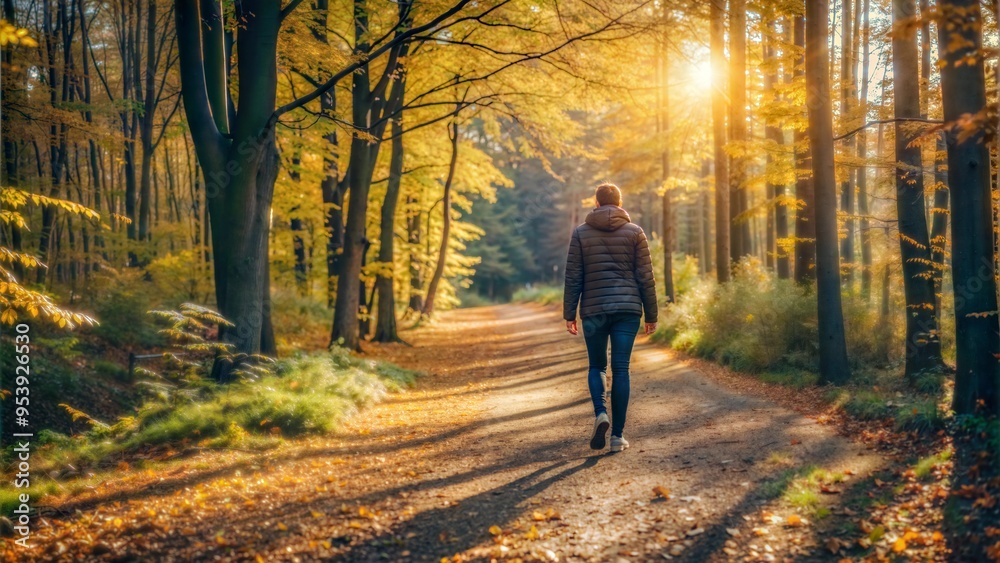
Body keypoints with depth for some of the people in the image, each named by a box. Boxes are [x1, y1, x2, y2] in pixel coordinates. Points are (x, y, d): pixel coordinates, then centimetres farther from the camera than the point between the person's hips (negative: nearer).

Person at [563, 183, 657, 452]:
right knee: (621, 370, 4)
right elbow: (645, 277, 2)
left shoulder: (581, 233, 4)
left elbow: (573, 278, 1)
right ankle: (618, 435, 4)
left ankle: (600, 413, -10)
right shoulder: (634, 232, 3)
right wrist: (651, 315, 7)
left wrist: (569, 314, 5)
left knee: (596, 366, 16)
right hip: (628, 309, 0)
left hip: (594, 310, 0)